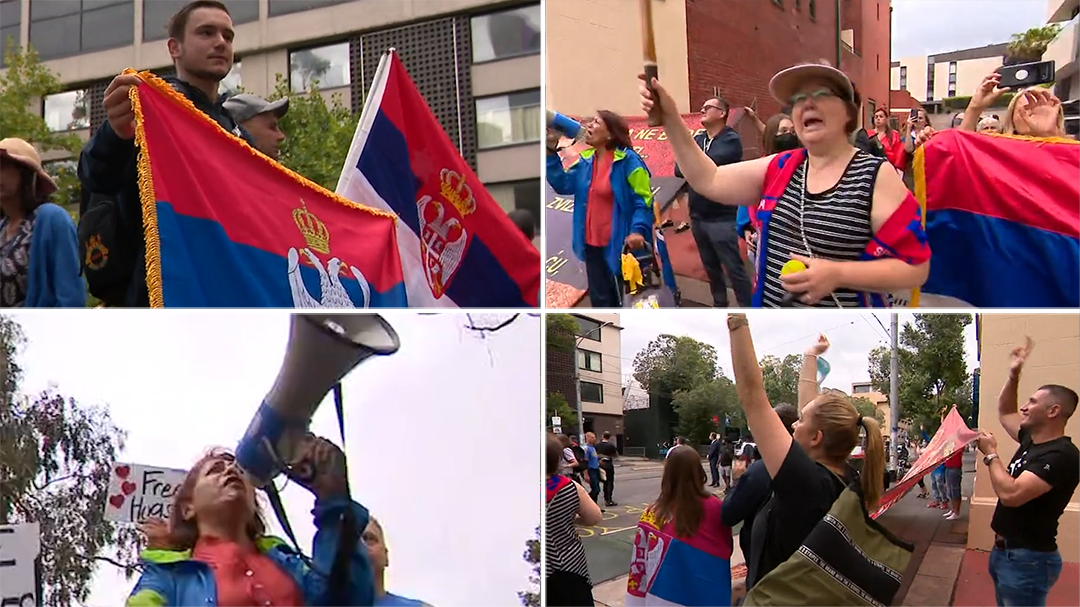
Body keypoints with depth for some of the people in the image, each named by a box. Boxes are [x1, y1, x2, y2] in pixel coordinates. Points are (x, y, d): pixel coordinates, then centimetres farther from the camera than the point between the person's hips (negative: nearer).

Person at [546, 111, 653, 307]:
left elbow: (643, 200, -16)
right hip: (592, 244, 7)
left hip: (619, 245, -7)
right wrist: (551, 152, -3)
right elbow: (563, 184, 4)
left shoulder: (627, 160, -14)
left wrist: (638, 230, -30)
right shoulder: (586, 160, 7)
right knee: (600, 299, 17)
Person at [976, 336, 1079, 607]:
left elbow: (1011, 494, -33)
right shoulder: (1031, 440, 7)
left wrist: (990, 454, -18)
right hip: (1004, 551, 10)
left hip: (1027, 559, -10)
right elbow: (1005, 413, 25)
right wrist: (1014, 375, 12)